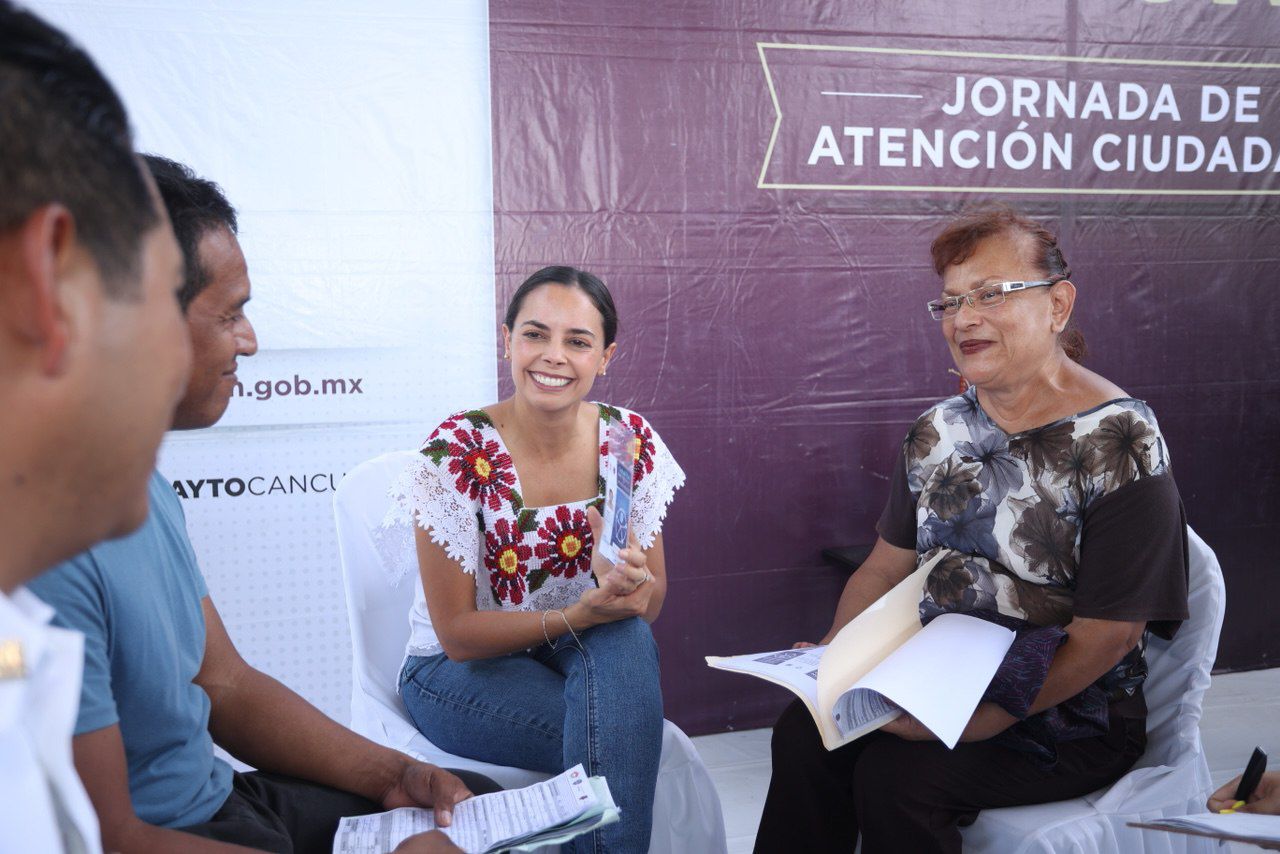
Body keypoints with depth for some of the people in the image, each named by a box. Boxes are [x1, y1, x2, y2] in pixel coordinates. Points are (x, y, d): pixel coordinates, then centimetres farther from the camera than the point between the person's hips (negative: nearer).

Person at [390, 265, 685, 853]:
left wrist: (629, 582, -26)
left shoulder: (629, 440, -7)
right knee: (621, 734, -31)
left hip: (593, 657, 4)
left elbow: (650, 604, -1)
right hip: (460, 669, -4)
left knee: (625, 639, -32)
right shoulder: (458, 452, -18)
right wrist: (576, 615, -29)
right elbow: (457, 633, -15)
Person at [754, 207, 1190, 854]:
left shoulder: (1119, 441, -14)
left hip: (1068, 717, -5)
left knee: (896, 777, -27)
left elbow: (1107, 635, -18)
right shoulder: (940, 430, 6)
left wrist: (987, 719, -25)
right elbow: (887, 564, 10)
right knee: (804, 733, -19)